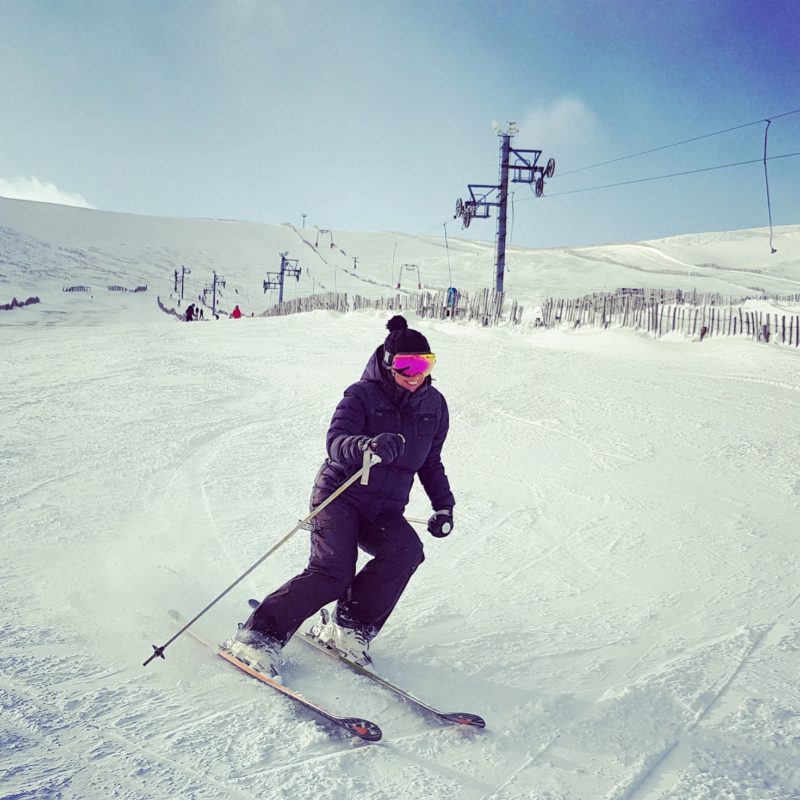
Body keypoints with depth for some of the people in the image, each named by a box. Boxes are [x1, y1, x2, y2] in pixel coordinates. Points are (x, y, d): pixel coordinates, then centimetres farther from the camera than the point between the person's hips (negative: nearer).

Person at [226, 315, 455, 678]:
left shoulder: (434, 405, 8)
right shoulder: (363, 394, -10)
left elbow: (431, 463, 20)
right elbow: (336, 440, -26)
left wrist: (443, 505, 12)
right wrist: (366, 447, -47)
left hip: (385, 509, 5)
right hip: (340, 494, -5)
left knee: (407, 550, -26)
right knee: (332, 572, -24)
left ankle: (350, 627, -13)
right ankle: (260, 634, -11)